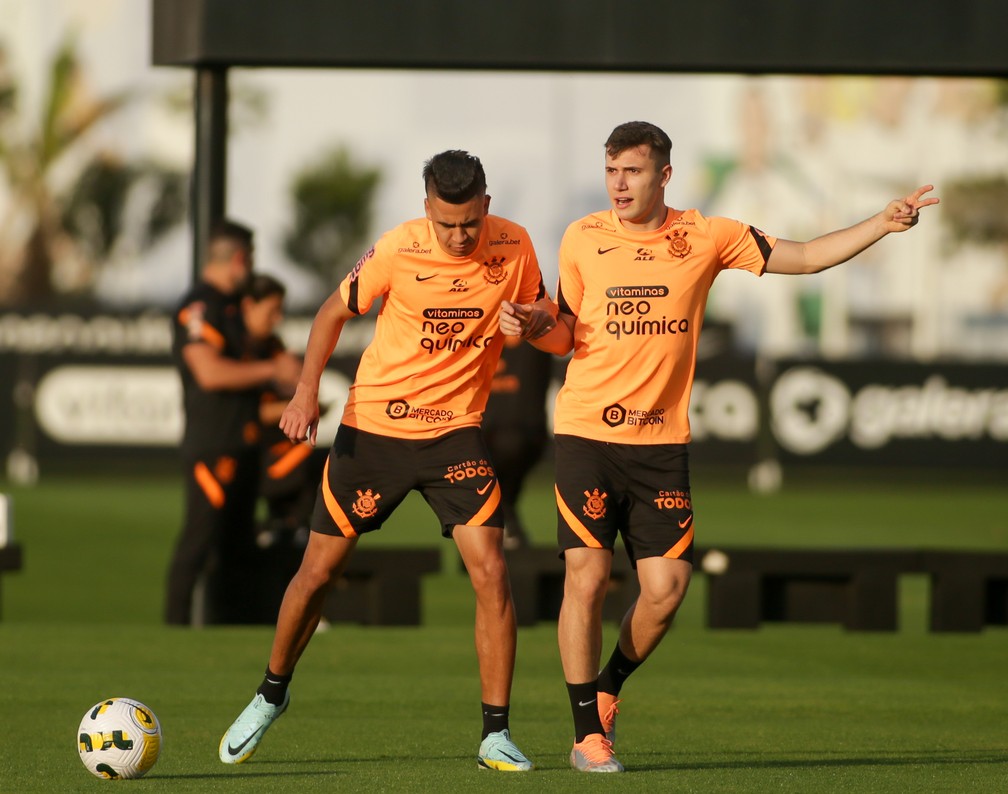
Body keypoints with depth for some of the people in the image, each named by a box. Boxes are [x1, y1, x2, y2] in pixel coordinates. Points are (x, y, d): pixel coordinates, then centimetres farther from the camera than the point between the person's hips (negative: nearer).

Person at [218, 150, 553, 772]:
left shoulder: (514, 246, -7)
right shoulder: (399, 250, -13)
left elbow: (542, 315, 9)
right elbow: (335, 312, 0)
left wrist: (537, 321, -16)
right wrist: (308, 388, -12)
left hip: (455, 430, 1)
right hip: (373, 428, -1)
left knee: (491, 572, -15)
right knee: (319, 571, 6)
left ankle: (498, 735, -6)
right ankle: (272, 694, 32)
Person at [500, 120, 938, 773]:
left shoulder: (706, 237, 3)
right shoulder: (582, 239, 2)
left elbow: (802, 257, 7)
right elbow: (567, 334, 12)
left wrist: (884, 224, -2)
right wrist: (529, 326, -10)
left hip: (662, 439, 1)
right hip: (587, 432, -1)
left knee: (666, 587, -4)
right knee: (587, 577, -10)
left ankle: (608, 688, 24)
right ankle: (589, 733, 2)